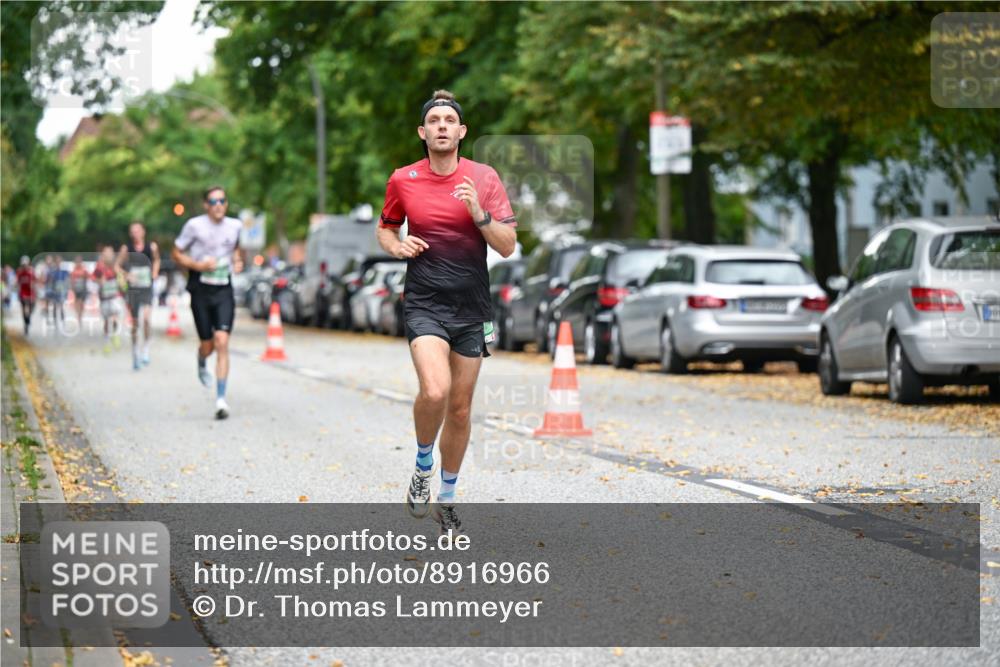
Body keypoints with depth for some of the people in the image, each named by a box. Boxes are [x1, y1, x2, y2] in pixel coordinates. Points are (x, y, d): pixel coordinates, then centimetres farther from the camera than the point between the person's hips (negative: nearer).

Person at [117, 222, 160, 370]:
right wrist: (126, 275, -14)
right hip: (132, 289, 1)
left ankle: (145, 351, -6)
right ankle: (135, 355, 20)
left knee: (146, 318, -21)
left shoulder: (151, 247, -1)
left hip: (147, 289, -1)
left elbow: (156, 260, 19)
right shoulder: (126, 249, -3)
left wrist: (155, 272, 3)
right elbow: (117, 266, 3)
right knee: (134, 323, 6)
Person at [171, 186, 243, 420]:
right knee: (208, 344, 4)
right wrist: (198, 265, -15)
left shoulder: (235, 225, 4)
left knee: (222, 343, -12)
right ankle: (202, 364, 44)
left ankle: (221, 399, -12)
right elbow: (176, 253, 0)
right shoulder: (195, 226, -8)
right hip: (201, 290, -2)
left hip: (224, 289, 2)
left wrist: (237, 260, 5)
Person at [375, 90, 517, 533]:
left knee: (460, 409, 8)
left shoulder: (484, 179, 0)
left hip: (472, 308, 2)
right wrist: (397, 246, -4)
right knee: (435, 391, -25)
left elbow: (507, 246, -3)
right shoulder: (403, 180, 1)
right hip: (424, 302, -2)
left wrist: (478, 212, -19)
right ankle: (423, 465, 3)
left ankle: (447, 498, 26)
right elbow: (385, 228, 18)